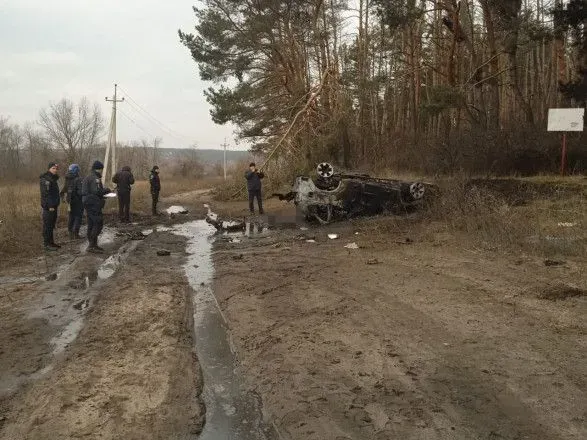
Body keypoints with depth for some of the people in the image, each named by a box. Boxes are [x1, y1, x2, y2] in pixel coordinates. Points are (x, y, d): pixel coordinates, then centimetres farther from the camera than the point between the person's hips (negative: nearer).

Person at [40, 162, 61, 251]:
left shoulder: (53, 179, 16)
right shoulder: (46, 179, -14)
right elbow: (45, 194, -21)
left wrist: (55, 205, 16)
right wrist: (50, 206, -24)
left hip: (53, 206, 10)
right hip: (48, 206, -10)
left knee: (52, 225, 16)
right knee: (47, 225, -6)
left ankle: (51, 242, 26)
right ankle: (47, 244, -2)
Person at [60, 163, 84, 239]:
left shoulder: (67, 179, 5)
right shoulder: (78, 180, -18)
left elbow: (64, 190, 14)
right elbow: (80, 191, -21)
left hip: (70, 201, 7)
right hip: (78, 201, -7)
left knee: (71, 217, 16)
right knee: (78, 217, -1)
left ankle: (71, 233, 20)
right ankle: (76, 234, -3)